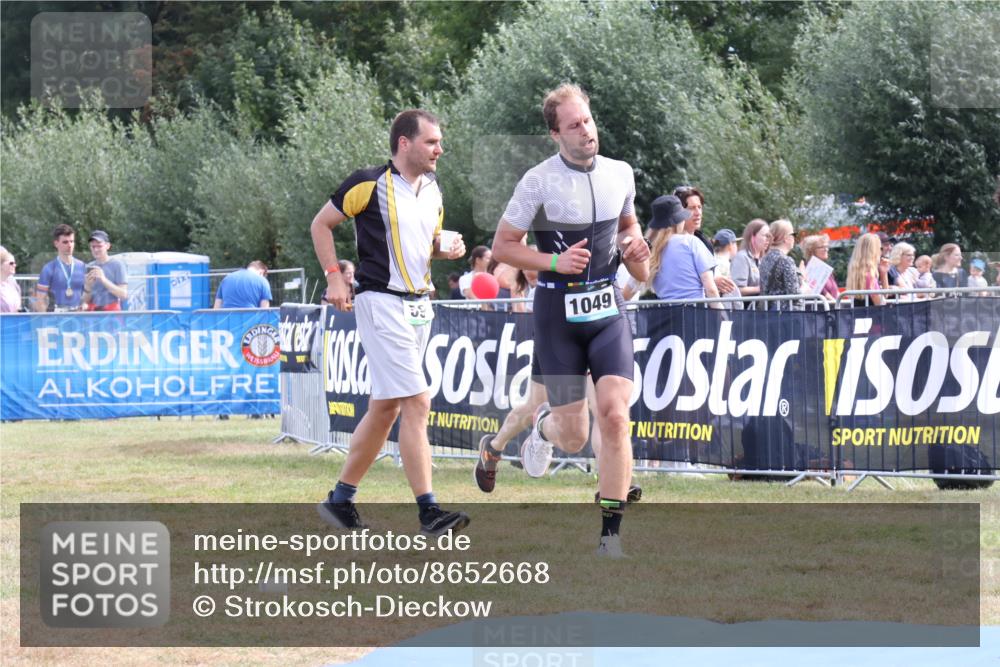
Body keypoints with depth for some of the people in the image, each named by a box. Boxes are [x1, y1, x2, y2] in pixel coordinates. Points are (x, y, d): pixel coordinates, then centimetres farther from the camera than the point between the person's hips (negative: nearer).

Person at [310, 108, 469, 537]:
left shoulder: (432, 189, 12)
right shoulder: (369, 184, -9)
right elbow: (321, 224, 0)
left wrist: (446, 249, 3)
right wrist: (334, 276, -10)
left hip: (419, 306, 8)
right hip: (382, 304, -8)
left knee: (386, 409, 11)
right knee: (417, 404, -15)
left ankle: (340, 500, 21)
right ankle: (428, 513, -16)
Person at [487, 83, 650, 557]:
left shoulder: (620, 174, 4)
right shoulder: (539, 182, -11)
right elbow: (502, 245, -5)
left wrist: (636, 248, 2)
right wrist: (555, 261, -17)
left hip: (607, 309, 3)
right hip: (558, 311, -3)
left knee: (615, 416, -14)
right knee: (573, 438, 0)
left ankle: (611, 533, -7)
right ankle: (544, 424, 41)